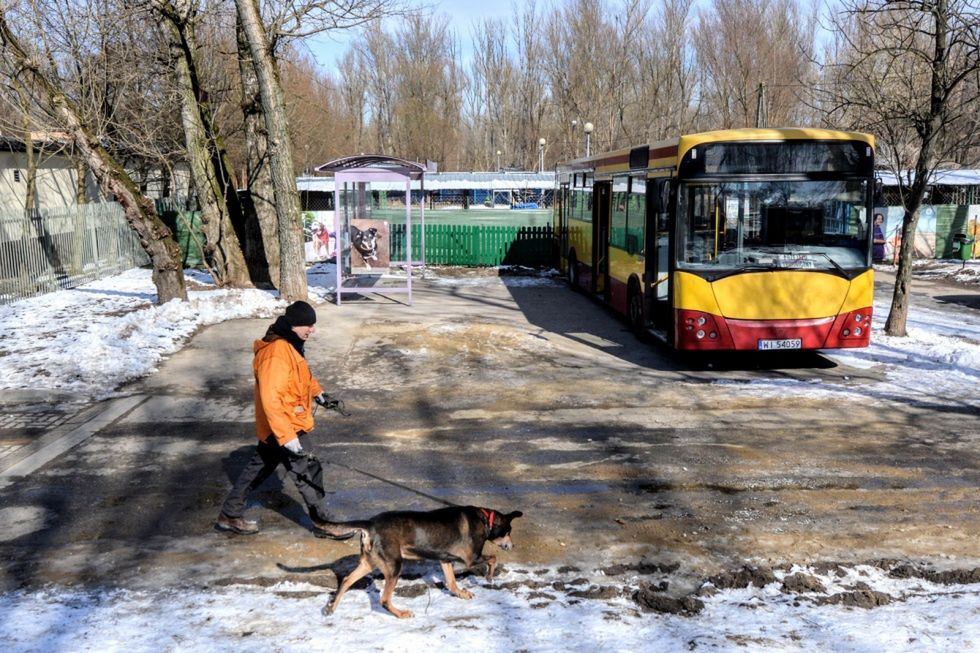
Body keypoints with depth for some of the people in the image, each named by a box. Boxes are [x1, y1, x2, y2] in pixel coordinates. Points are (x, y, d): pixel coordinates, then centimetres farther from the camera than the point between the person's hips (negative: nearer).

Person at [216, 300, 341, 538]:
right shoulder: (277, 354, -28)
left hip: (272, 429, 11)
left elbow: (302, 373, 28)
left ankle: (230, 516, 32)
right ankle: (322, 524, 13)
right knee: (308, 473, 0)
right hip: (282, 429, -11)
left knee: (258, 468, 20)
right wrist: (287, 436, -35)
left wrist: (316, 392, 24)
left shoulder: (289, 345, 5)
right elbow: (271, 400, -33)